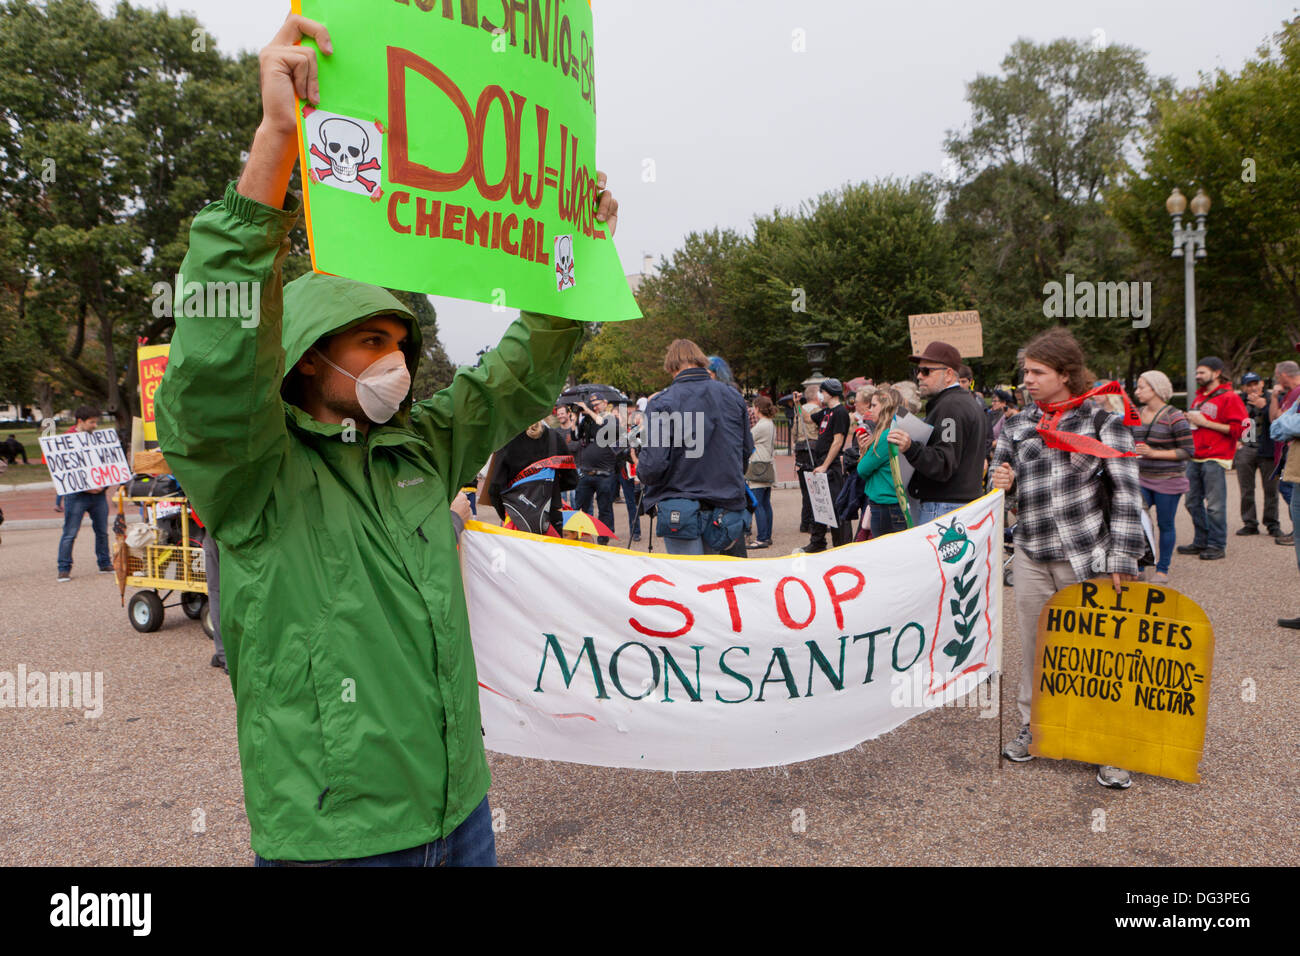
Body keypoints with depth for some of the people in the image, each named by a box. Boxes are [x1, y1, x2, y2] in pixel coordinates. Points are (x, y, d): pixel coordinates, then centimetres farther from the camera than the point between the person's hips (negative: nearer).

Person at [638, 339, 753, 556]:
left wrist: (641, 471, 4)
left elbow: (653, 464, -19)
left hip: (680, 510, -5)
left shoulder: (662, 403, -13)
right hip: (728, 504, 5)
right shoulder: (733, 397, 3)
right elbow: (747, 451, 11)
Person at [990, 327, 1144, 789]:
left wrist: (1122, 557, -12)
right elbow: (1008, 493, 17)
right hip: (1031, 554, 4)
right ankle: (1034, 726, 28)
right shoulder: (1017, 426, 11)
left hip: (1087, 555, -4)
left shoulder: (1102, 417, -2)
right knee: (1033, 646, 11)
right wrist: (1003, 487, -9)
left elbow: (1126, 490, -7)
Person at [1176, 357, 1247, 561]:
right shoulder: (1199, 397, 19)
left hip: (1215, 460, -8)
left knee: (1215, 505, -5)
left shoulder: (1229, 397, -5)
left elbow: (1238, 429, -14)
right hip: (1195, 458, 8)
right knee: (1193, 502, 10)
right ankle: (1201, 542, 21)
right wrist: (1190, 419, 11)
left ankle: (1217, 545, 3)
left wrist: (1205, 422, -15)